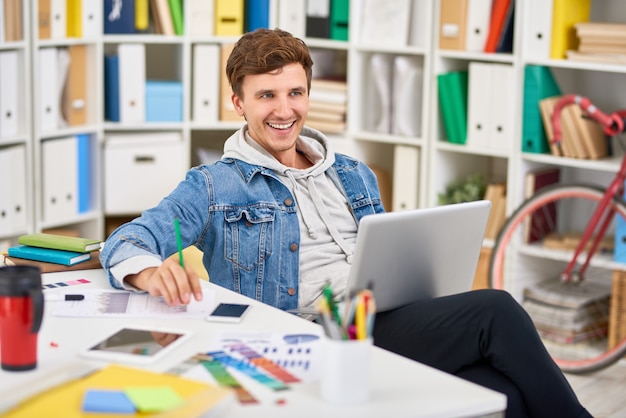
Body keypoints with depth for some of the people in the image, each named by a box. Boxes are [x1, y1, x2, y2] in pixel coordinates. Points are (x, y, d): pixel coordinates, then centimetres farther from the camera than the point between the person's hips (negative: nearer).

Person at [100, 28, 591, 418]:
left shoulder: (356, 177, 25)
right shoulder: (214, 187, 7)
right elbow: (126, 242, -4)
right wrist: (151, 271, -30)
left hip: (386, 325, 6)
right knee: (495, 309, -22)